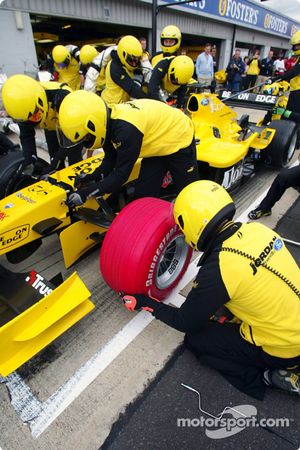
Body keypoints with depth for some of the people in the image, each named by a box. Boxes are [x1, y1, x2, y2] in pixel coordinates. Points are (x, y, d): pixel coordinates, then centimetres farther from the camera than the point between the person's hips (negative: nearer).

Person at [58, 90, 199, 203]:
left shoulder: (126, 128, -39)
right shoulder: (108, 120, -11)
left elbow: (122, 173, -33)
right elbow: (110, 159, -1)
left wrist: (89, 192, -29)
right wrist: (94, 178, -14)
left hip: (179, 139, -8)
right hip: (157, 143, 8)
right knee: (143, 196, 7)